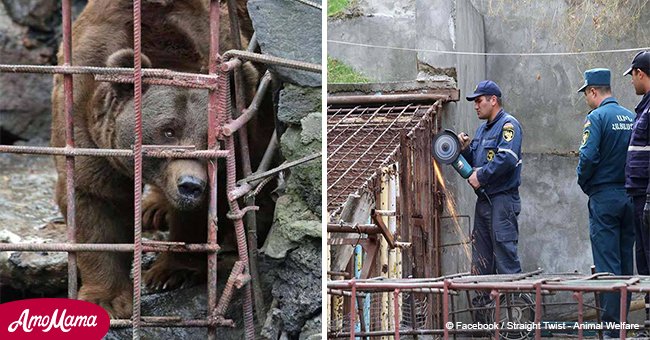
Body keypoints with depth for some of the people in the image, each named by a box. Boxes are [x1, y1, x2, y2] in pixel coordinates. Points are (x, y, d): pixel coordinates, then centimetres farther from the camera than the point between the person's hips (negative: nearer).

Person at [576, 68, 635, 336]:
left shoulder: (597, 117, -10)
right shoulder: (631, 117, 8)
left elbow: (588, 156, -19)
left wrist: (584, 183, -2)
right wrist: (630, 182, 15)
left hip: (604, 197, -6)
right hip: (631, 197, 6)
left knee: (607, 264, -5)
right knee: (626, 262, 12)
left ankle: (612, 327, -7)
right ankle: (622, 321, 17)